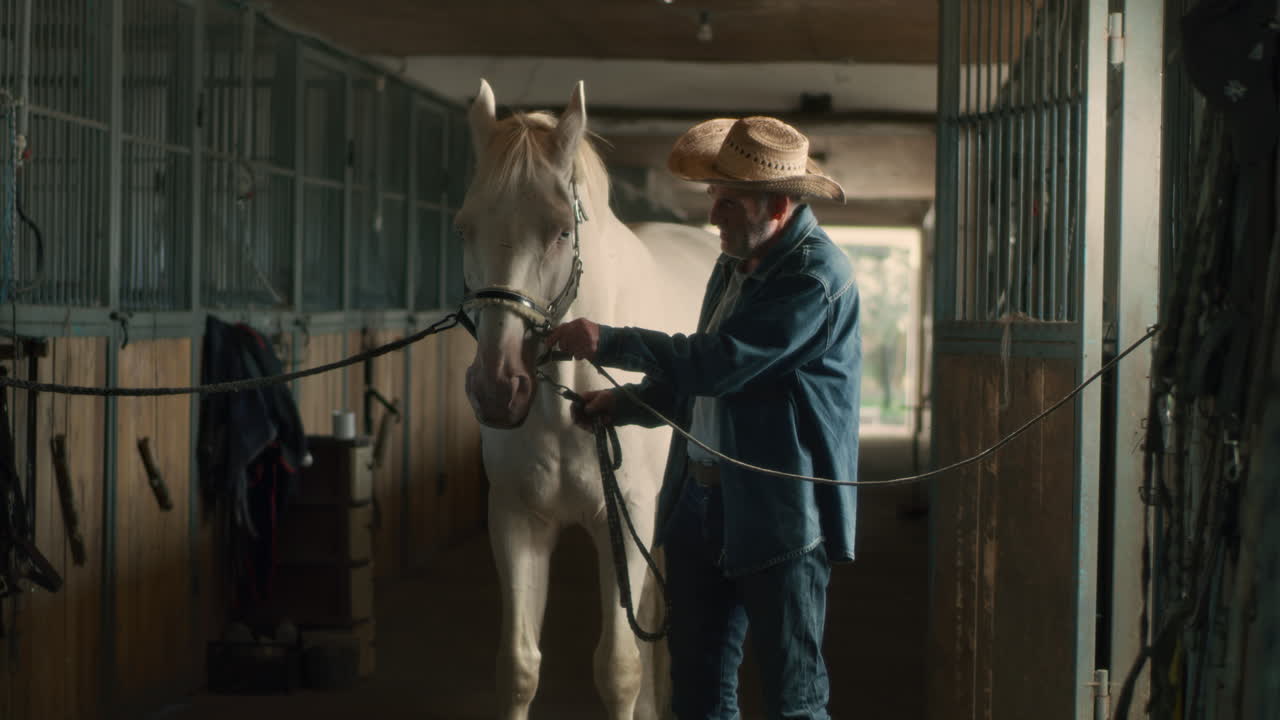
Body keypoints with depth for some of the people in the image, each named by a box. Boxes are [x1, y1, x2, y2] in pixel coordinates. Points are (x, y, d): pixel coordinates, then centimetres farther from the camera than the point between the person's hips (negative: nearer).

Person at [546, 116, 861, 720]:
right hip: (700, 505, 9)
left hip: (780, 514, -9)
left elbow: (719, 362, -24)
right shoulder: (735, 263, 12)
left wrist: (608, 343, -18)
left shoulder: (815, 276, -17)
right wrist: (626, 403, 4)